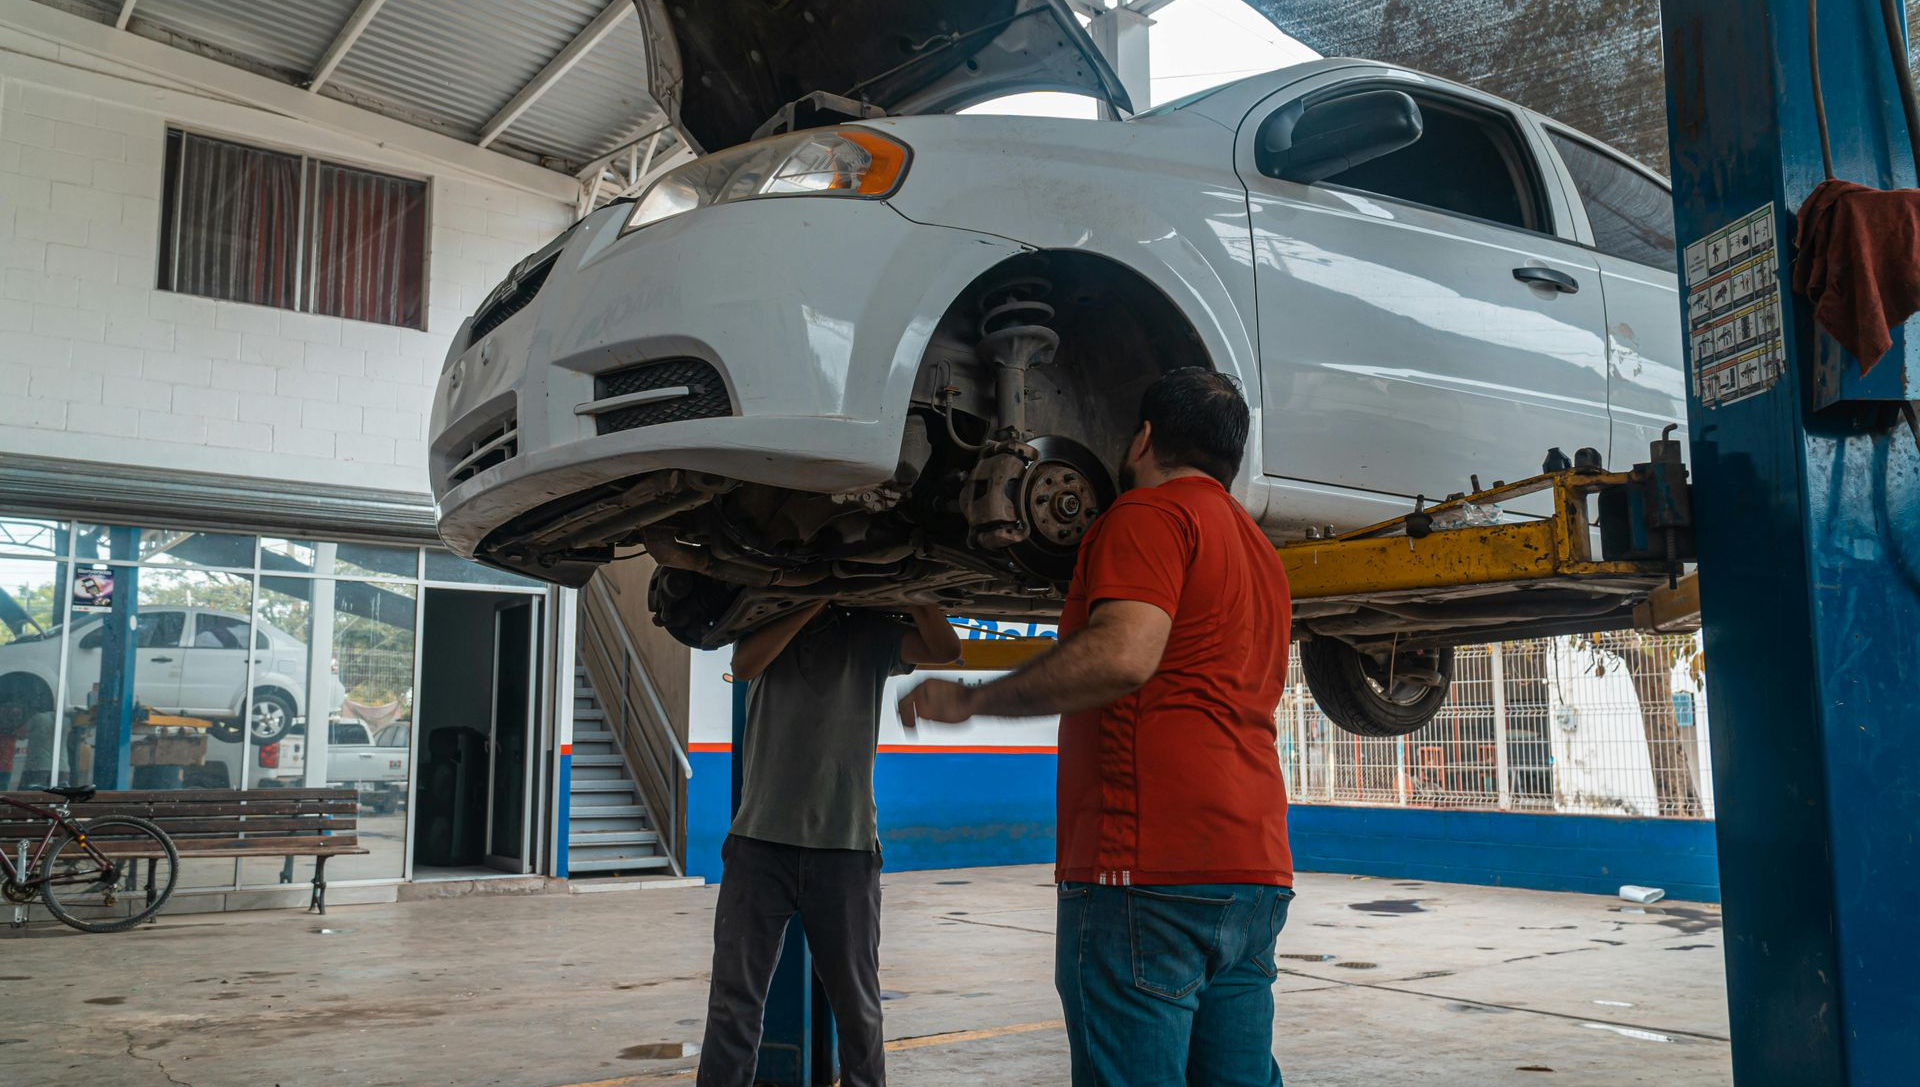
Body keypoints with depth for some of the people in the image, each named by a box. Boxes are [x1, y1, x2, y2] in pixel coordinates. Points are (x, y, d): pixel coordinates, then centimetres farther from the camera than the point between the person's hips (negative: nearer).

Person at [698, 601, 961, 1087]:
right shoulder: (767, 627, 12)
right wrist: (813, 604, -12)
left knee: (857, 1001, 7)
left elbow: (944, 649, -5)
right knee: (734, 998, 1)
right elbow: (744, 665, -10)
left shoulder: (870, 636, 9)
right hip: (760, 842, 0)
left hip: (846, 847, 0)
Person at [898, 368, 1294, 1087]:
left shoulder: (1152, 511, -5)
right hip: (1257, 870, 9)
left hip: (1148, 870, -9)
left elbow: (1123, 654, -20)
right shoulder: (1259, 549, 24)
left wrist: (971, 699, -12)